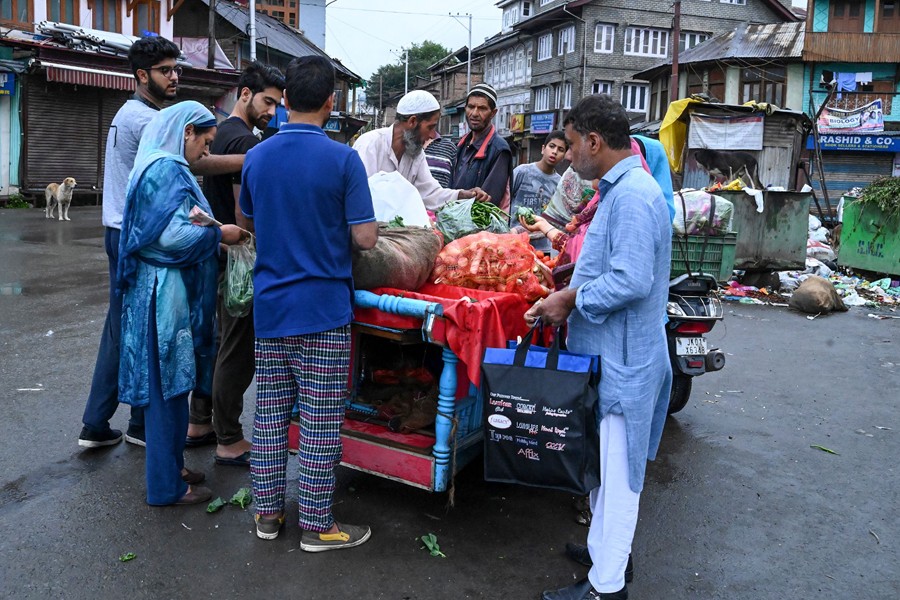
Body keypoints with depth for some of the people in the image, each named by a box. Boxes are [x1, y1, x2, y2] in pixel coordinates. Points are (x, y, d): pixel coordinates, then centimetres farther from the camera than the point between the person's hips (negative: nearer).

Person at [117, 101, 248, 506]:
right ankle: (166, 487, 10)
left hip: (163, 288, 11)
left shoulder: (160, 166, 17)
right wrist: (218, 235, -11)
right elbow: (173, 235, -24)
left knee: (169, 384, 17)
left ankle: (169, 467, 30)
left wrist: (208, 233, 13)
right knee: (168, 386, -1)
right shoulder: (167, 170, -16)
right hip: (166, 292, -11)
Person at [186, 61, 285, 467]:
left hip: (217, 254, 10)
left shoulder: (221, 133, 16)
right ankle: (229, 441, 7)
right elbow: (244, 211, -20)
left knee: (218, 340, 18)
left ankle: (199, 423, 30)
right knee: (238, 350, -3)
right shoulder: (245, 141, -16)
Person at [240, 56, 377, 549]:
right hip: (324, 308, -5)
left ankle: (267, 512, 25)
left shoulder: (256, 157, 4)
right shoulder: (343, 159, -12)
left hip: (270, 304, 5)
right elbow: (365, 238, -13)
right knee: (320, 419, 4)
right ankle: (317, 526, 15)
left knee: (270, 412, 14)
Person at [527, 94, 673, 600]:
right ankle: (608, 548, 39)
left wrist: (572, 300, -17)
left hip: (622, 358, -11)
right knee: (604, 460, 22)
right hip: (612, 351, 11)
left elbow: (632, 281, -28)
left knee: (615, 466, 1)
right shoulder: (622, 189, 13)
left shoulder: (632, 195, -20)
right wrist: (569, 294, 13)